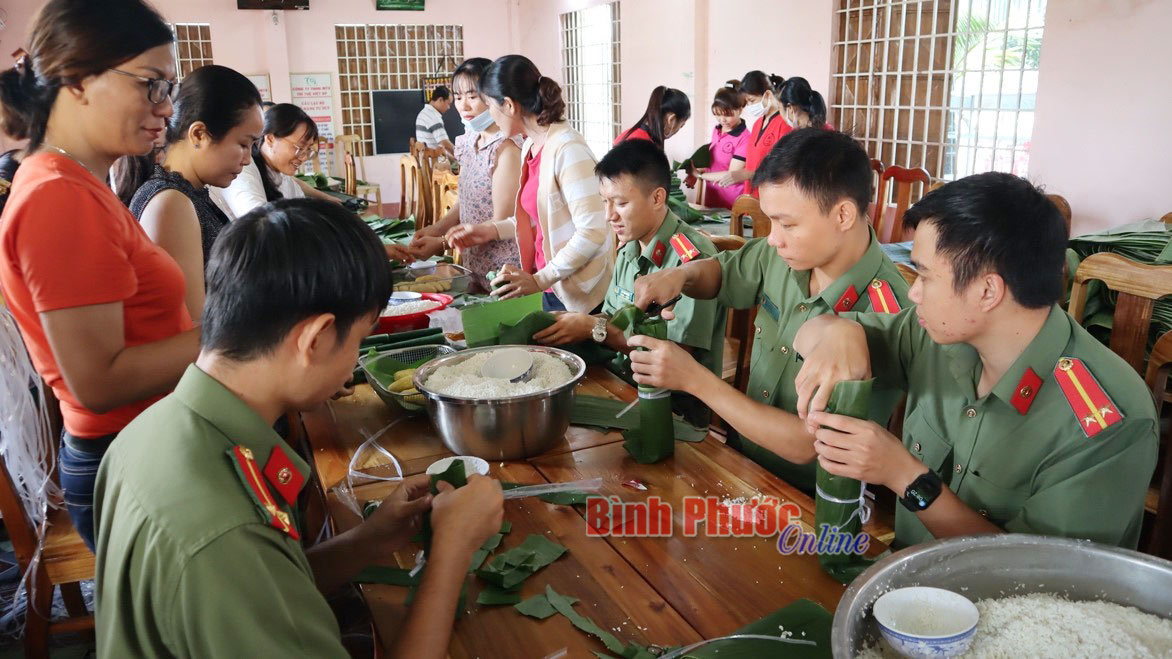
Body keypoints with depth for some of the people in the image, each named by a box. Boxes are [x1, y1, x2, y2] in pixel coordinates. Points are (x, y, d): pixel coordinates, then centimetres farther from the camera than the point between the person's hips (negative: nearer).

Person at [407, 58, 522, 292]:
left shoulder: (506, 148, -16)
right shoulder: (469, 143, 8)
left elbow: (501, 223, -17)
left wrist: (441, 243, -17)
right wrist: (434, 230, -2)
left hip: (504, 272, -7)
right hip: (475, 267, 7)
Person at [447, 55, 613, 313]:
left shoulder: (567, 149, -20)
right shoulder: (531, 146, 6)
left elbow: (592, 232, -24)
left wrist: (539, 280, -24)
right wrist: (491, 230, 11)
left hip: (580, 296, -8)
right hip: (555, 289, 8)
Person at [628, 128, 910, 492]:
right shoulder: (785, 254, -7)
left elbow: (805, 446, -25)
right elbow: (722, 271, 15)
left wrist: (695, 379, -24)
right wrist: (679, 275, -9)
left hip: (805, 497, -6)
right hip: (738, 459, 6)